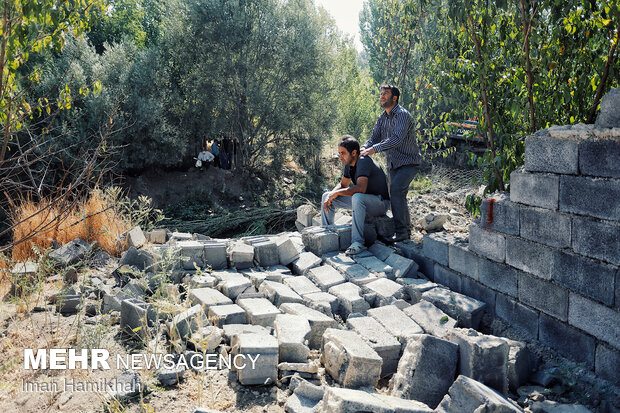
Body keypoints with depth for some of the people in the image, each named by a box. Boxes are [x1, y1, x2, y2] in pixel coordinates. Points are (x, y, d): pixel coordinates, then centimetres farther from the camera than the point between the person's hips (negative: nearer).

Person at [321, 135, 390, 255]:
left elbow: (361, 188, -39)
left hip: (380, 203, -9)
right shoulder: (349, 163, 1)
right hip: (361, 201, 9)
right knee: (326, 196, 3)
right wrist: (330, 195, -7)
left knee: (357, 197, -42)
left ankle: (358, 243, -37)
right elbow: (343, 185, 13)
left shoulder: (363, 162, -26)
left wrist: (337, 192, -28)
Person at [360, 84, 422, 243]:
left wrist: (374, 149, -36)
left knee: (396, 189, -26)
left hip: (409, 162, -9)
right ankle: (406, 229, 30)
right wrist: (364, 148, -16)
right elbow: (374, 137, 6)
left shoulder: (402, 115, -18)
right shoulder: (383, 117, 9)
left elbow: (397, 139, -30)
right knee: (398, 195, 13)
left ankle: (401, 231, -20)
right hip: (394, 163, 9)